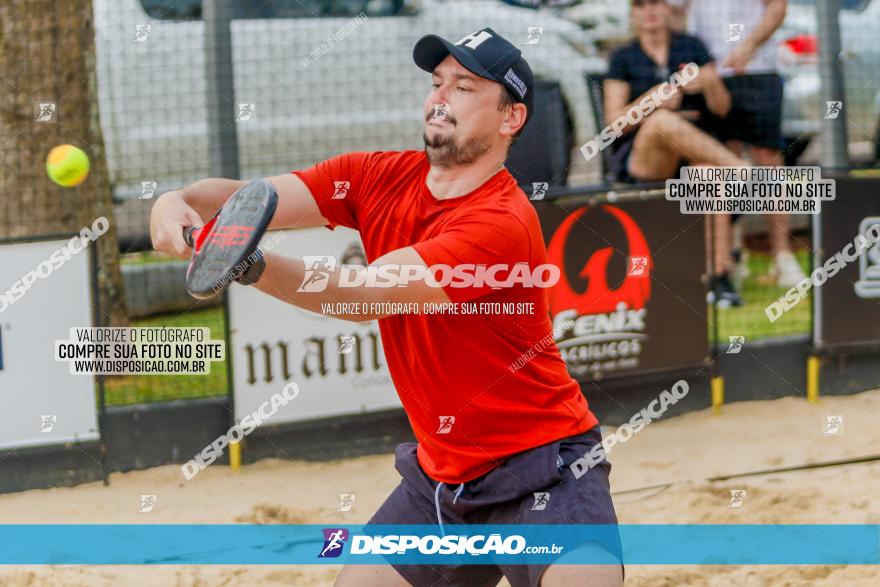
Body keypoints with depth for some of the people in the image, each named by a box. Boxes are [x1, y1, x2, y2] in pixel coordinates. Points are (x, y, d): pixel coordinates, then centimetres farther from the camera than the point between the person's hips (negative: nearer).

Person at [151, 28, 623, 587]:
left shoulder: (503, 223, -22)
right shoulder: (380, 176, 0)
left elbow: (364, 295, -31)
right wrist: (180, 201, -32)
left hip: (545, 467, -7)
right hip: (441, 472, 7)